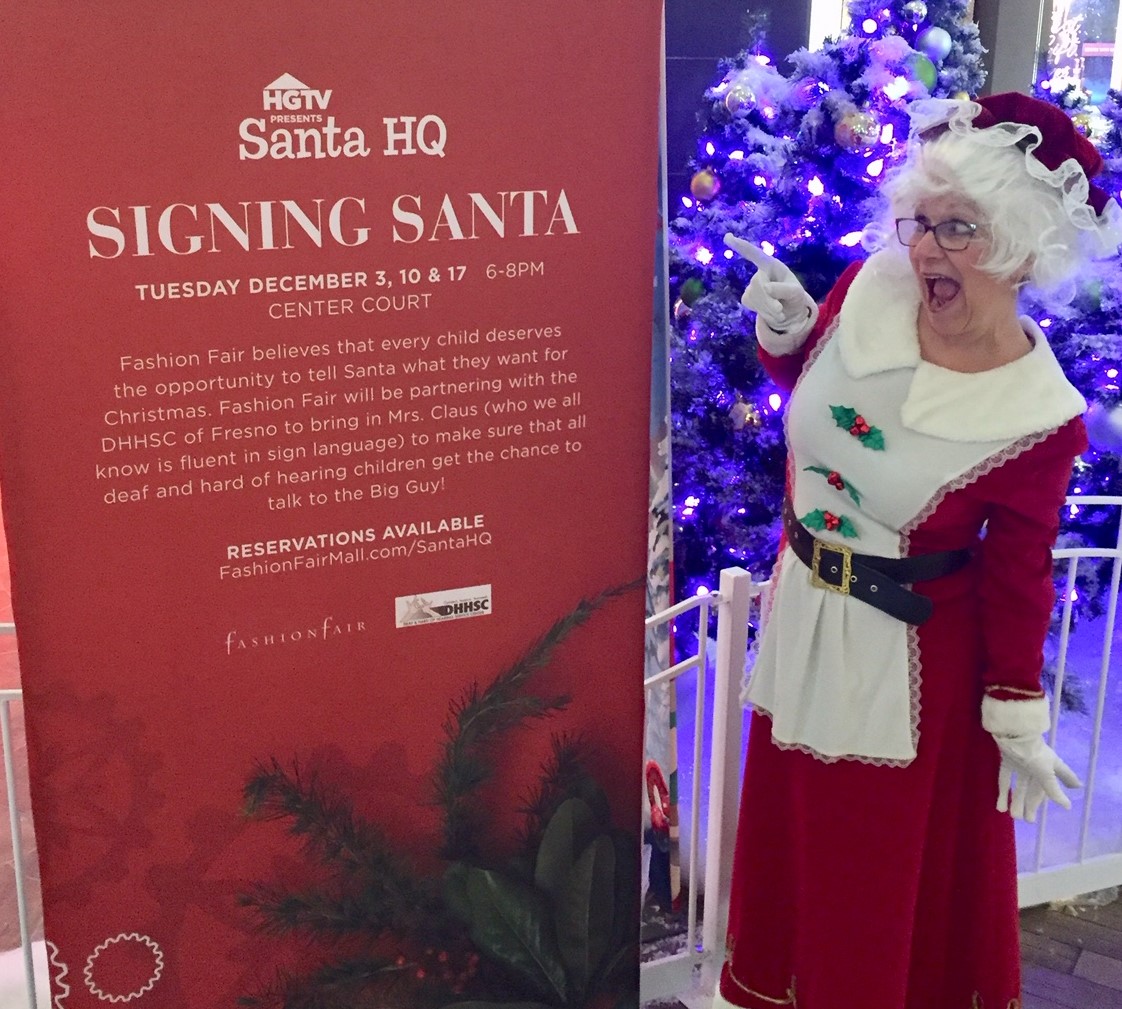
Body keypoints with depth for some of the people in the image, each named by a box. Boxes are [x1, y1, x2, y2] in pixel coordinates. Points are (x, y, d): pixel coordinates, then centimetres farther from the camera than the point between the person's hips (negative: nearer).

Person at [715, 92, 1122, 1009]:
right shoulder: (869, 289, -11)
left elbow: (1016, 579, -11)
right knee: (785, 838, 25)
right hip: (799, 623, 6)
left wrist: (1018, 726, -6)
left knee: (891, 871, 14)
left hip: (906, 659, -5)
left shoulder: (1041, 418, -22)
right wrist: (785, 330, -9)